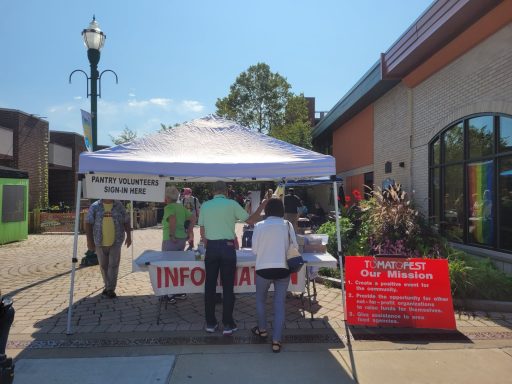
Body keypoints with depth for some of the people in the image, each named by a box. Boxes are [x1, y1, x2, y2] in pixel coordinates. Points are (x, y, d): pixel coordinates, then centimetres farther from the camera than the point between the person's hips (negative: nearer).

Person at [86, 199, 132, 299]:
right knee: (103, 265, 11)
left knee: (113, 265, -4)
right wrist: (89, 240, -5)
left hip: (115, 241, -1)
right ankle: (108, 286, 29)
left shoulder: (119, 206, 2)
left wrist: (129, 236, 4)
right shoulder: (95, 206, 0)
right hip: (100, 242, 1)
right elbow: (88, 223, 0)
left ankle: (111, 289, 5)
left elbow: (126, 221, 8)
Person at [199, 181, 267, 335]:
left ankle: (210, 323, 18)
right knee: (227, 287, 5)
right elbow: (250, 220, 1)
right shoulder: (231, 204, -4)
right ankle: (228, 324, 11)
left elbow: (202, 231, 8)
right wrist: (262, 206, 14)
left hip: (211, 247, 3)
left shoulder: (205, 205, 5)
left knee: (210, 286, 10)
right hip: (227, 247, -2)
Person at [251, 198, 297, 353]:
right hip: (283, 269, 1)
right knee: (280, 304, 9)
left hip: (264, 269, -1)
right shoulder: (288, 225, -3)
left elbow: (254, 249, -2)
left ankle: (262, 330, 37)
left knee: (260, 299, 23)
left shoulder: (259, 226, -6)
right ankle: (276, 341, 10)